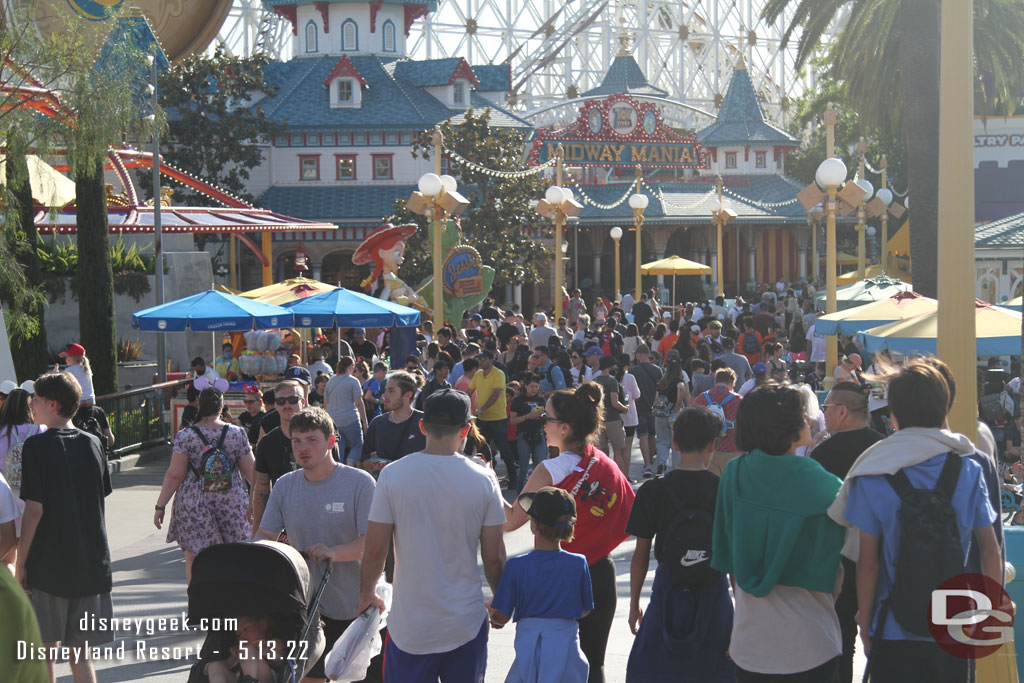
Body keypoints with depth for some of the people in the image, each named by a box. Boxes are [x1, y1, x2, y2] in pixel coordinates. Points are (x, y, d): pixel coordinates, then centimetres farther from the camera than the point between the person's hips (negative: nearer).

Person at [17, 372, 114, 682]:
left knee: (44, 649, 9)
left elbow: (34, 509, -14)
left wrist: (21, 561, -7)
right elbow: (101, 500, 9)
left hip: (48, 564, -4)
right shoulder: (92, 443, 5)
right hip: (92, 562, 4)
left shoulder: (37, 445, -10)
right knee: (80, 650, 9)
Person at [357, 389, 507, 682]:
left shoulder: (392, 475, -9)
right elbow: (494, 556, -3)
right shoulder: (483, 479, -7)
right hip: (467, 624, 1)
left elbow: (374, 550, -6)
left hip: (410, 627, -1)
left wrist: (366, 593, 12)